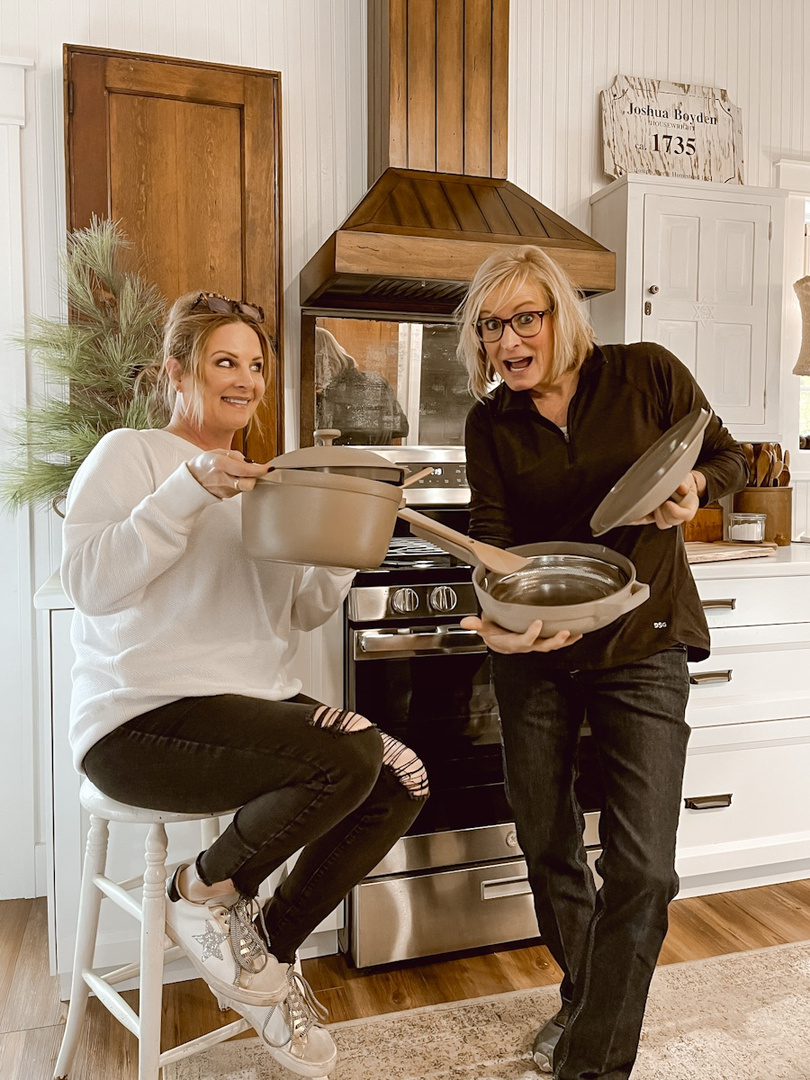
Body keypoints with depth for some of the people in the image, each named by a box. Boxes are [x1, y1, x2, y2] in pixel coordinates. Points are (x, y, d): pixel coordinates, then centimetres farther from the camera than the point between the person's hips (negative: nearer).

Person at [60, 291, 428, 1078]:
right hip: (142, 719, -7)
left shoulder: (259, 484, 19)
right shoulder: (129, 454, -2)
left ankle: (270, 947, 9)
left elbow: (301, 613, 14)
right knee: (349, 757, -27)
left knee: (402, 782, -10)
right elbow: (88, 585, -16)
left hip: (256, 706, 8)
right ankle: (206, 895, -1)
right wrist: (190, 488, -23)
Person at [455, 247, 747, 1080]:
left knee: (640, 866, -6)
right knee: (546, 845, 15)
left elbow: (725, 456, 5)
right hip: (537, 650, 3)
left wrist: (694, 486, -18)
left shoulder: (647, 374, -6)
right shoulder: (491, 422, -1)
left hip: (642, 646, -2)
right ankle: (584, 998, 44)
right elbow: (492, 537, -9)